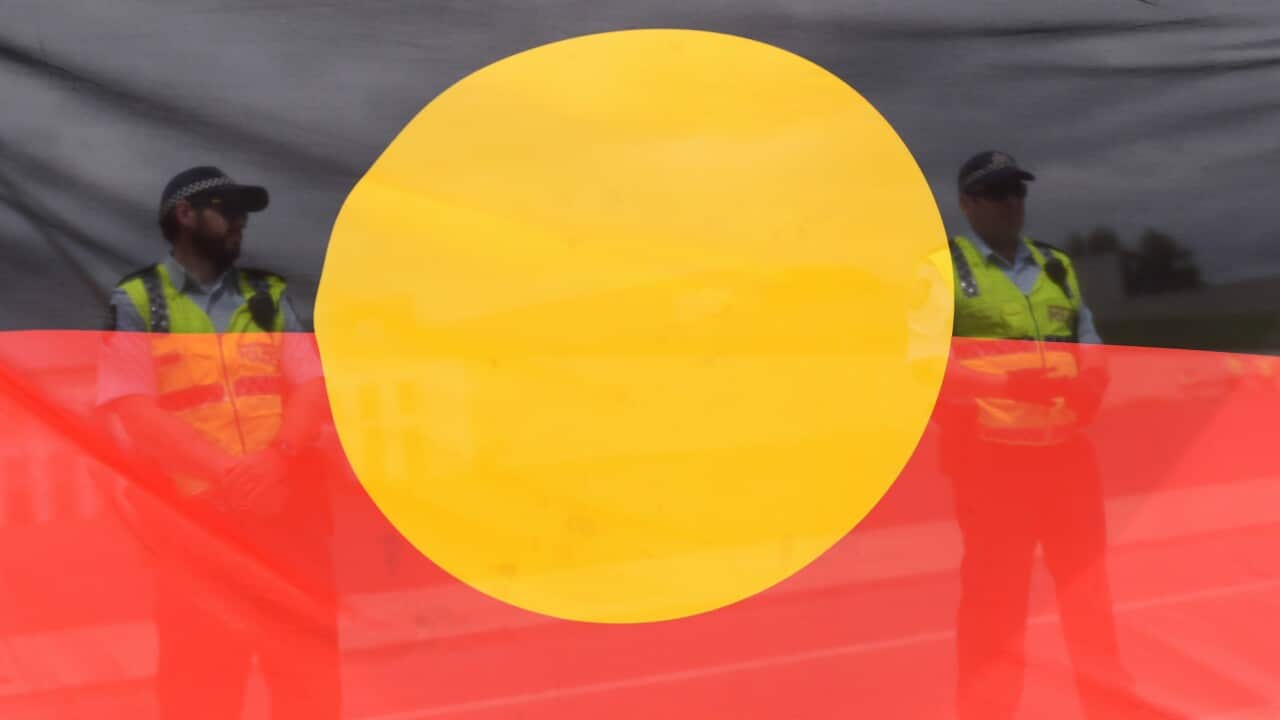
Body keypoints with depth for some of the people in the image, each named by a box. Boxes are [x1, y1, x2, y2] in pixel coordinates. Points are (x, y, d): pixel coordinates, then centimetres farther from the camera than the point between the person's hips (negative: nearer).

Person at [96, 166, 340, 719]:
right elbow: (135, 411, -8)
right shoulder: (136, 303, 4)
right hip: (195, 521, -3)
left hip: (288, 513, 3)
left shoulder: (269, 296, 15)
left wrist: (278, 457, -15)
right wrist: (228, 472, -19)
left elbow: (312, 388, 5)